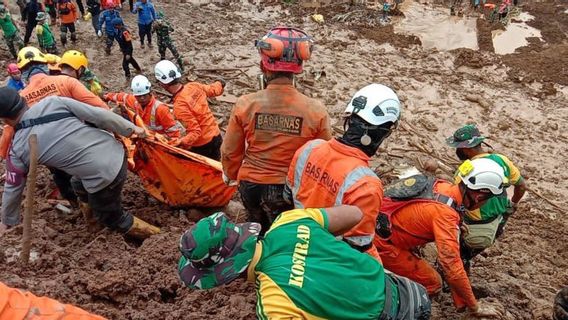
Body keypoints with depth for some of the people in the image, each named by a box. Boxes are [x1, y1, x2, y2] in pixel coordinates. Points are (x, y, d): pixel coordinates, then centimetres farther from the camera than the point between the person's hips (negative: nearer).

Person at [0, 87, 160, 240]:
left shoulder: (18, 149, -3)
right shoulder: (53, 102, -2)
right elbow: (97, 114, -4)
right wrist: (130, 128, 8)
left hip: (104, 177, -5)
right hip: (117, 153, 6)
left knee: (111, 217, 23)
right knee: (79, 186, 30)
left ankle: (153, 235, 33)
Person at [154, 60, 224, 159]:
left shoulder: (180, 106, -28)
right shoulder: (194, 86, -9)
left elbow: (195, 132, -28)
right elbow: (214, 90, 10)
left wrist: (179, 143, -40)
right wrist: (219, 84, 32)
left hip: (202, 145, -7)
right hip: (216, 136, 7)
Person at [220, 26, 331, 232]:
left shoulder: (245, 104, -15)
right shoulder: (315, 111, -19)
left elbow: (230, 151, -3)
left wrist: (231, 175, 18)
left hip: (250, 183, 2)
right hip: (288, 189, -2)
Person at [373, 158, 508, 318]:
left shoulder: (443, 185, -3)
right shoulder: (445, 214, -26)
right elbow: (453, 268, -25)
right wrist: (475, 308, -14)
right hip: (380, 241, -8)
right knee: (432, 284, 1)